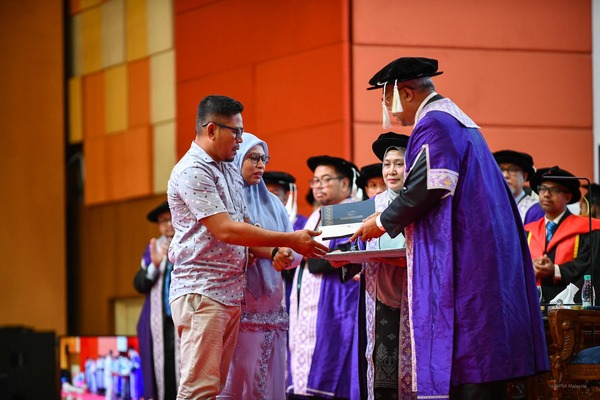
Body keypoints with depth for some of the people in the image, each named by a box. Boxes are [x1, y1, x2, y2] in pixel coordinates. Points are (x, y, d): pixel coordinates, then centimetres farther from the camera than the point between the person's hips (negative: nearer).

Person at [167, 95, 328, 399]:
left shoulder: (230, 173, 18)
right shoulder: (192, 171, -10)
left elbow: (244, 228, 19)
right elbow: (225, 230, -18)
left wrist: (274, 252, -3)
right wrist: (291, 240, -16)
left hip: (231, 293, 9)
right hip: (201, 292, -9)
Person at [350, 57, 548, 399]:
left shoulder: (433, 124, -9)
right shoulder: (458, 120, 22)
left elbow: (425, 189, -19)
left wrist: (383, 222, -4)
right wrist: (392, 220, 25)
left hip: (460, 258, -10)